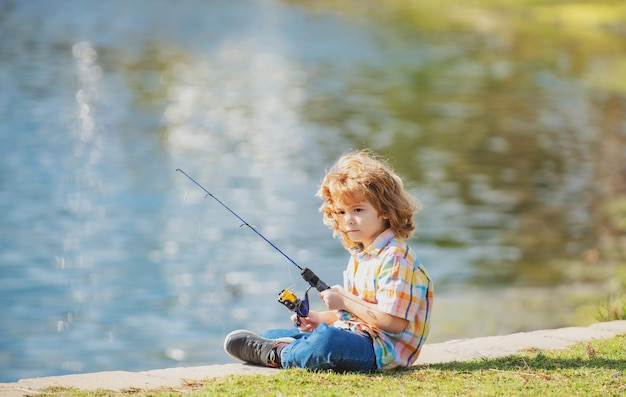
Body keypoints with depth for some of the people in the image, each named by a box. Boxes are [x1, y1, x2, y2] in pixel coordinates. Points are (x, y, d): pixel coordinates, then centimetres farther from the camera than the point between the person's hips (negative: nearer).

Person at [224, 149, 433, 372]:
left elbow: (394, 322, -24)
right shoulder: (359, 254, 16)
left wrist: (345, 300, -17)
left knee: (327, 340, -41)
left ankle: (278, 354, -18)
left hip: (383, 350, -10)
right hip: (359, 337, 10)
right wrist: (324, 319, 5)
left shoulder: (395, 257, -16)